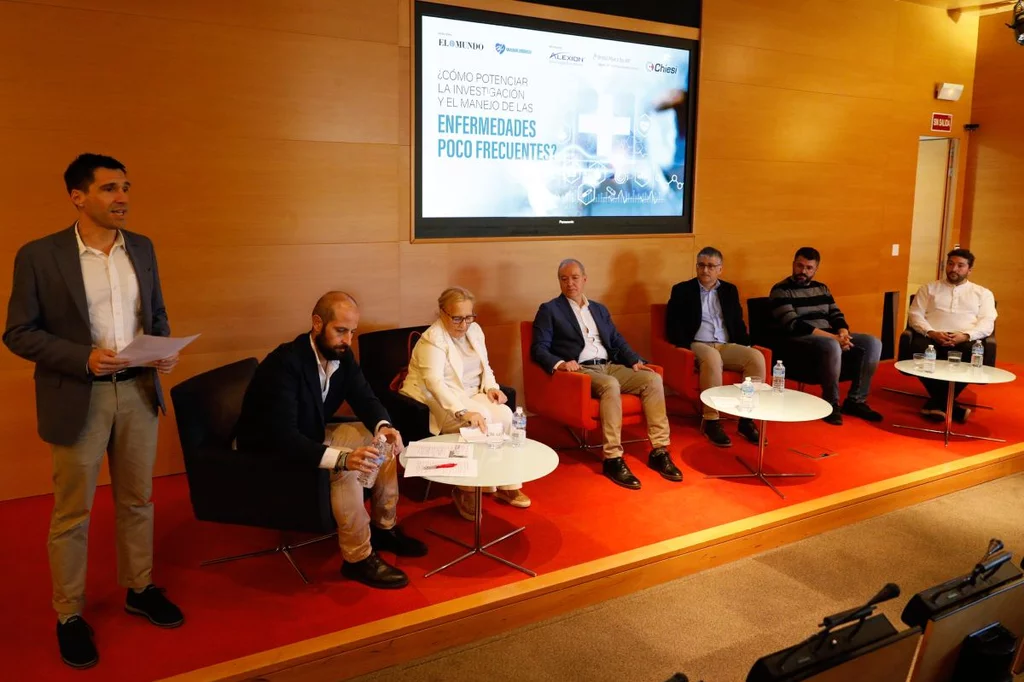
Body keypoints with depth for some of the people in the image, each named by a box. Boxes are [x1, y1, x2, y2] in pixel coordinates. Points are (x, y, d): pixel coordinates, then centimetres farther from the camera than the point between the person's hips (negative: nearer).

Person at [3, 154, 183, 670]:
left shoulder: (141, 248, 5)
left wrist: (165, 349, -7)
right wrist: (84, 357, -20)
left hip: (139, 390, 4)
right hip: (78, 397, -4)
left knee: (137, 500, 16)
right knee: (72, 513, 8)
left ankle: (138, 588, 33)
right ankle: (69, 614, 24)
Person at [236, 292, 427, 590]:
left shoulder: (341, 354, -7)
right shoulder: (284, 364, -32)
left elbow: (364, 398, -2)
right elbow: (283, 438, -38)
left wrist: (383, 426, -25)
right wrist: (342, 458, -48)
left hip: (312, 437, 9)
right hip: (272, 453, -9)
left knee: (383, 439, 0)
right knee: (345, 470, -31)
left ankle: (384, 527, 11)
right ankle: (358, 558, -15)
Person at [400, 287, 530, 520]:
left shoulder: (474, 329, 5)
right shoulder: (433, 339, -19)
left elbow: (484, 366, 17)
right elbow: (434, 381, -33)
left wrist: (490, 387, -6)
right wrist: (464, 412, -45)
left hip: (470, 395, 7)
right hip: (437, 402, -7)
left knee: (505, 414, -19)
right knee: (481, 420, -30)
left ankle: (506, 484, -6)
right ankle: (467, 490, -15)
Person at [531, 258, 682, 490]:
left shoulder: (599, 309, 22)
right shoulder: (549, 310, 5)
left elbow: (618, 341, 20)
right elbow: (538, 349, -4)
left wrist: (635, 361, 0)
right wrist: (559, 364, -24)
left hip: (610, 366, 6)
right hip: (581, 371, -6)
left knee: (653, 379, -17)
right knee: (611, 385, -37)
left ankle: (659, 451, -16)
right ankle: (613, 459, -31)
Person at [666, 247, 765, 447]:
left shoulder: (730, 290, 19)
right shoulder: (682, 290, 8)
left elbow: (738, 323, 18)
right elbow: (673, 326, 0)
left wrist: (745, 346, -1)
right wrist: (686, 349, -15)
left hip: (727, 346, 4)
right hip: (698, 345, -4)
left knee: (757, 357, -26)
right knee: (712, 358, -40)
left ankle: (747, 420, -20)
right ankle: (711, 421, -32)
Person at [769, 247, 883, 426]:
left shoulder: (821, 288, 18)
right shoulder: (781, 291, -6)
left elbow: (836, 315, 15)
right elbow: (793, 325, -17)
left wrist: (843, 332, -11)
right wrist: (833, 337, -22)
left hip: (830, 337, 8)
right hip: (799, 340, -7)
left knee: (873, 343, -10)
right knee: (831, 346, -38)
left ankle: (855, 401, -5)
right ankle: (831, 404, -19)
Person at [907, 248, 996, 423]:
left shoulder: (983, 293, 21)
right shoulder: (928, 288, 22)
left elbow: (987, 323, 7)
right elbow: (915, 315, 9)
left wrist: (965, 335, -14)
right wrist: (931, 332, -12)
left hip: (964, 340, 0)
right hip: (931, 337, 0)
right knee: (920, 349, -36)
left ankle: (937, 402, -27)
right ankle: (949, 404, -29)